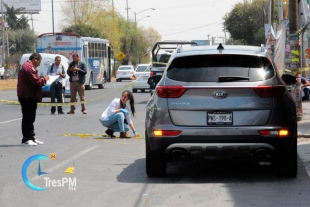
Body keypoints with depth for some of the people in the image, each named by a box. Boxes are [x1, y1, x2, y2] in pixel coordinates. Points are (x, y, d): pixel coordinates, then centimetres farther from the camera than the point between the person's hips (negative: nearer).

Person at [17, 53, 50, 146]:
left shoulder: (28, 66, 19)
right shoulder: (29, 67, -17)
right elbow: (36, 81, -22)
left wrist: (42, 79, 8)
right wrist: (45, 79, -6)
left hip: (30, 96, 11)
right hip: (27, 97, -11)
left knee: (30, 118, 14)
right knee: (27, 118, -7)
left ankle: (31, 138, 20)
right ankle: (26, 139, -4)